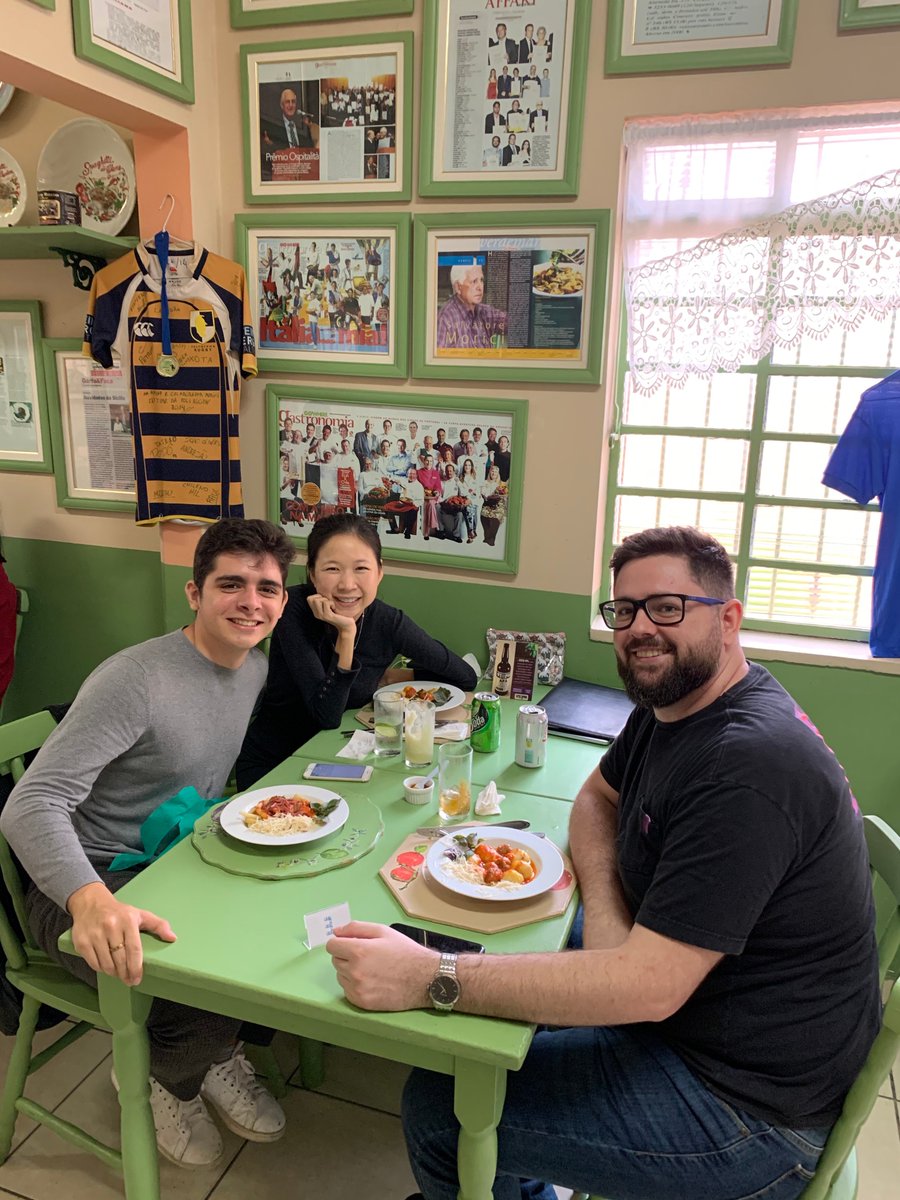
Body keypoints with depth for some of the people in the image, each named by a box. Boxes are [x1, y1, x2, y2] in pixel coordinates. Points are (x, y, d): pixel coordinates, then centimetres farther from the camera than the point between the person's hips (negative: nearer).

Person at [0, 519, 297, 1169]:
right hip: (88, 884, -7)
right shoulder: (135, 679, -24)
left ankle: (215, 1056, 12)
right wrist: (91, 899, -48)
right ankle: (160, 1076, 7)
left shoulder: (255, 665, 2)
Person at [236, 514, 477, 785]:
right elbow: (327, 716, -25)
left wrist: (397, 677, -3)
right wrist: (346, 635, -31)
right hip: (268, 765, -3)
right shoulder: (294, 608, -20)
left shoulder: (388, 623, -13)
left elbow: (466, 677, 1)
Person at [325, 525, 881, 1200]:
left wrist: (430, 979, -33)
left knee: (437, 1105, -9)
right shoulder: (670, 702, 1)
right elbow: (597, 797, 12)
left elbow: (648, 986, -33)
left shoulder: (749, 765, -30)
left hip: (748, 1099, -9)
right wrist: (605, 907, -10)